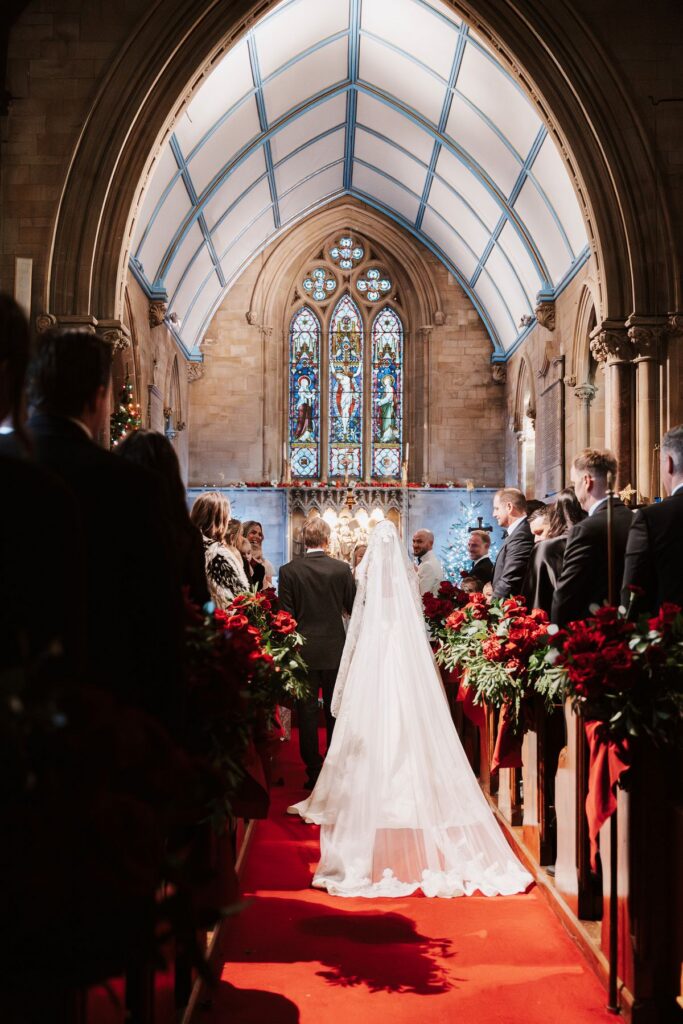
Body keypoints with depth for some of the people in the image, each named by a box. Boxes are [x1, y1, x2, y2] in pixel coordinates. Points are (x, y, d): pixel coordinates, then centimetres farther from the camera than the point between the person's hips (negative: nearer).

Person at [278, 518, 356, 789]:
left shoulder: (289, 570, -9)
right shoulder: (342, 569, -6)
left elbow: (285, 613, -6)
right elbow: (353, 607, 2)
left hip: (304, 650, -1)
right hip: (335, 648, 1)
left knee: (307, 711, 6)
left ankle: (313, 771, 10)